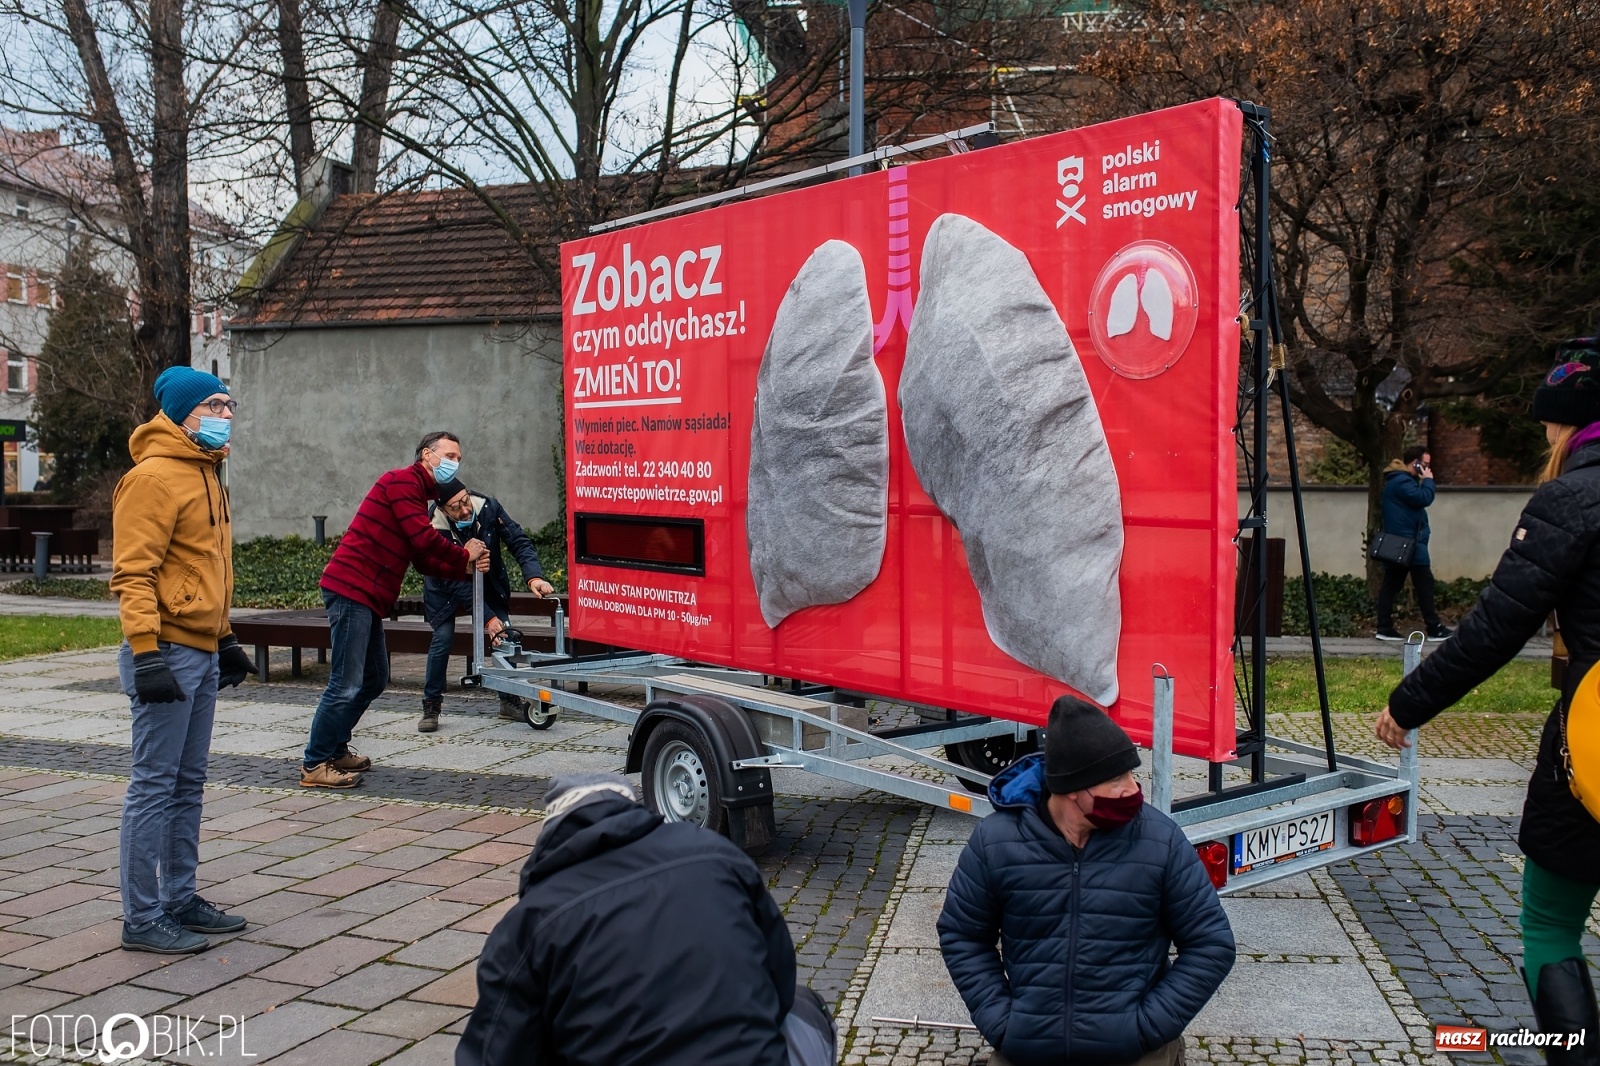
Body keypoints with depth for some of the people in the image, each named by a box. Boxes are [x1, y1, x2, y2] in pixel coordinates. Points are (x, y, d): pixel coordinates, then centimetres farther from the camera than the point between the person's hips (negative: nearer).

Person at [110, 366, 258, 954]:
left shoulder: (205, 475, 17)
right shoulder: (154, 476, -12)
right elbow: (132, 573, -18)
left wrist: (225, 639, 22)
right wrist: (146, 652, -23)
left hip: (201, 654, 9)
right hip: (167, 653, -9)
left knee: (187, 786, 14)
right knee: (154, 786, -2)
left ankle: (179, 900, 24)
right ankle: (142, 919, 6)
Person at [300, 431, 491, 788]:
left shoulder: (418, 495, 24)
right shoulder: (402, 481, -7)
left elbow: (426, 562, 18)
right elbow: (424, 540, -16)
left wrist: (465, 568, 4)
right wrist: (464, 554, -1)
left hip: (369, 598, 11)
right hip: (351, 589, -10)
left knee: (374, 680, 16)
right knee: (346, 684, -10)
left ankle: (336, 749, 27)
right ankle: (314, 765, -3)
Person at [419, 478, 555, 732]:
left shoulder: (488, 508, -26)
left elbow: (519, 541, -23)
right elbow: (457, 584, -31)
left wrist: (533, 576, -41)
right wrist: (487, 618, -36)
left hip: (488, 582, 3)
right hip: (448, 588, -3)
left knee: (505, 634, -5)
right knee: (443, 638, -14)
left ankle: (509, 701, 9)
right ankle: (431, 707, 2)